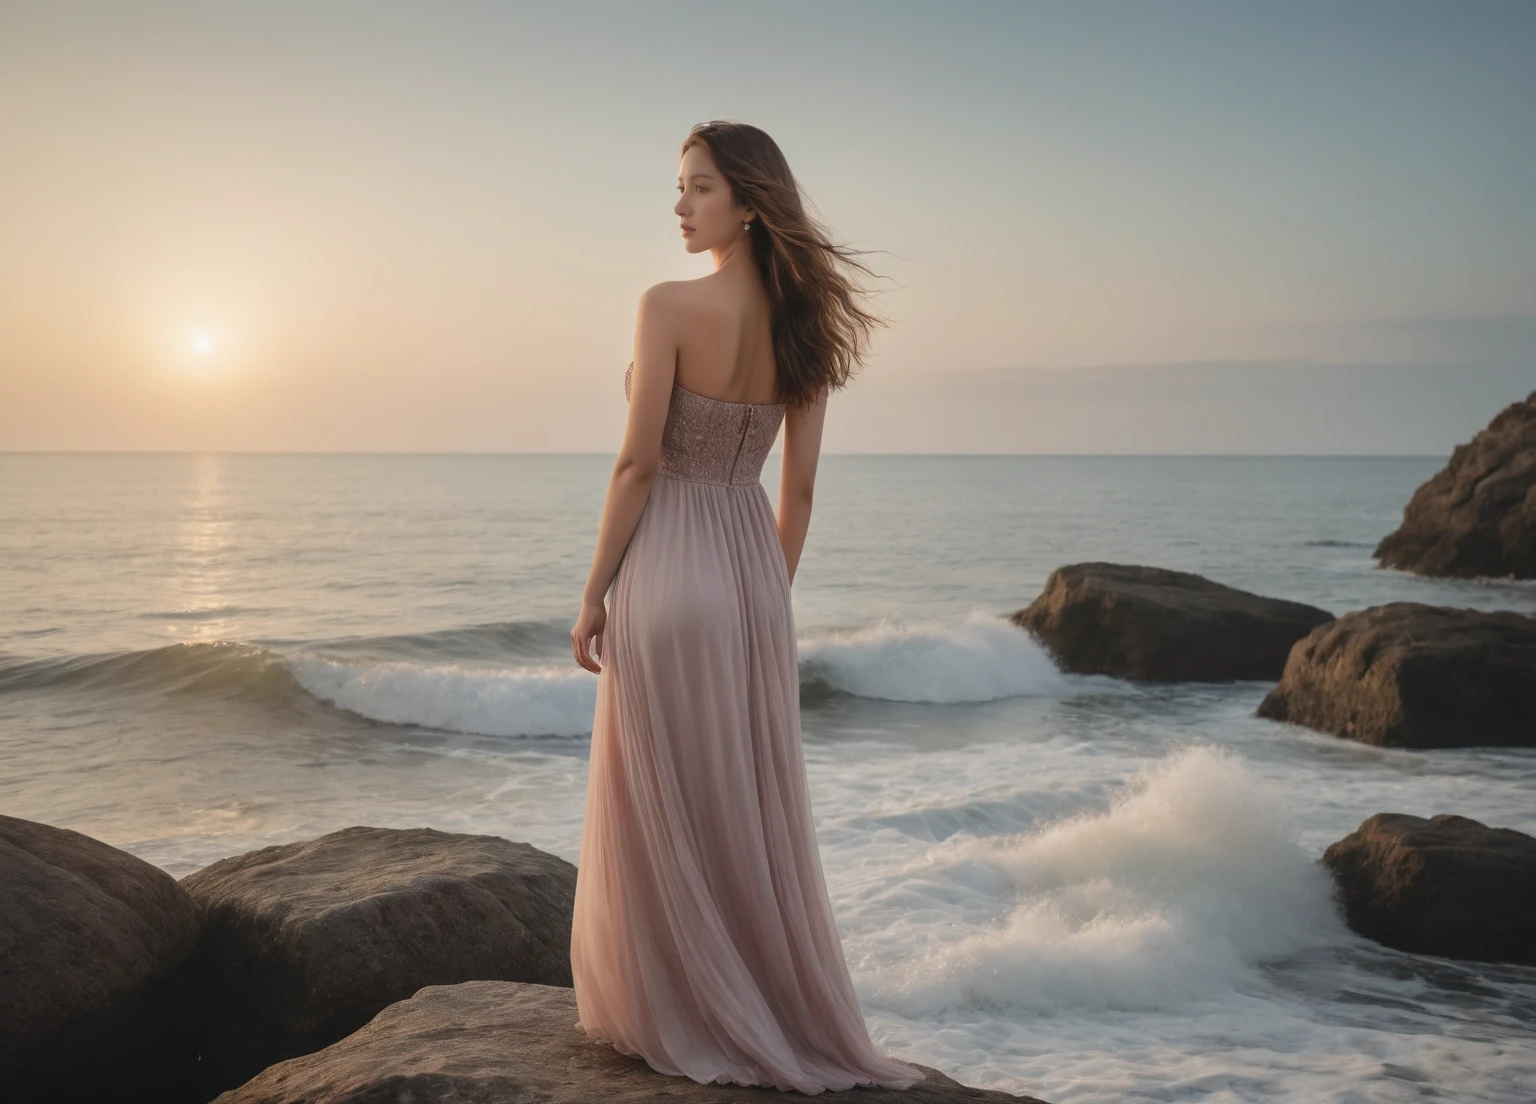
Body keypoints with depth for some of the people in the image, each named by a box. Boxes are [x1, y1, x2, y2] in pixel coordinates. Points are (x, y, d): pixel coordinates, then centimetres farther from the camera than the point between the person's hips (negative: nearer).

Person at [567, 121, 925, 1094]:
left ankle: (685, 1022, 17)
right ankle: (787, 1016, 26)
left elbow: (640, 463, -14)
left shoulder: (671, 305, -14)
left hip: (667, 568, -6)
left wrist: (595, 593, -7)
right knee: (756, 807, 15)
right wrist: (772, 594, 16)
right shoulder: (804, 322, 5)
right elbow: (799, 487, 7)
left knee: (666, 811, 6)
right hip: (753, 572, 7)